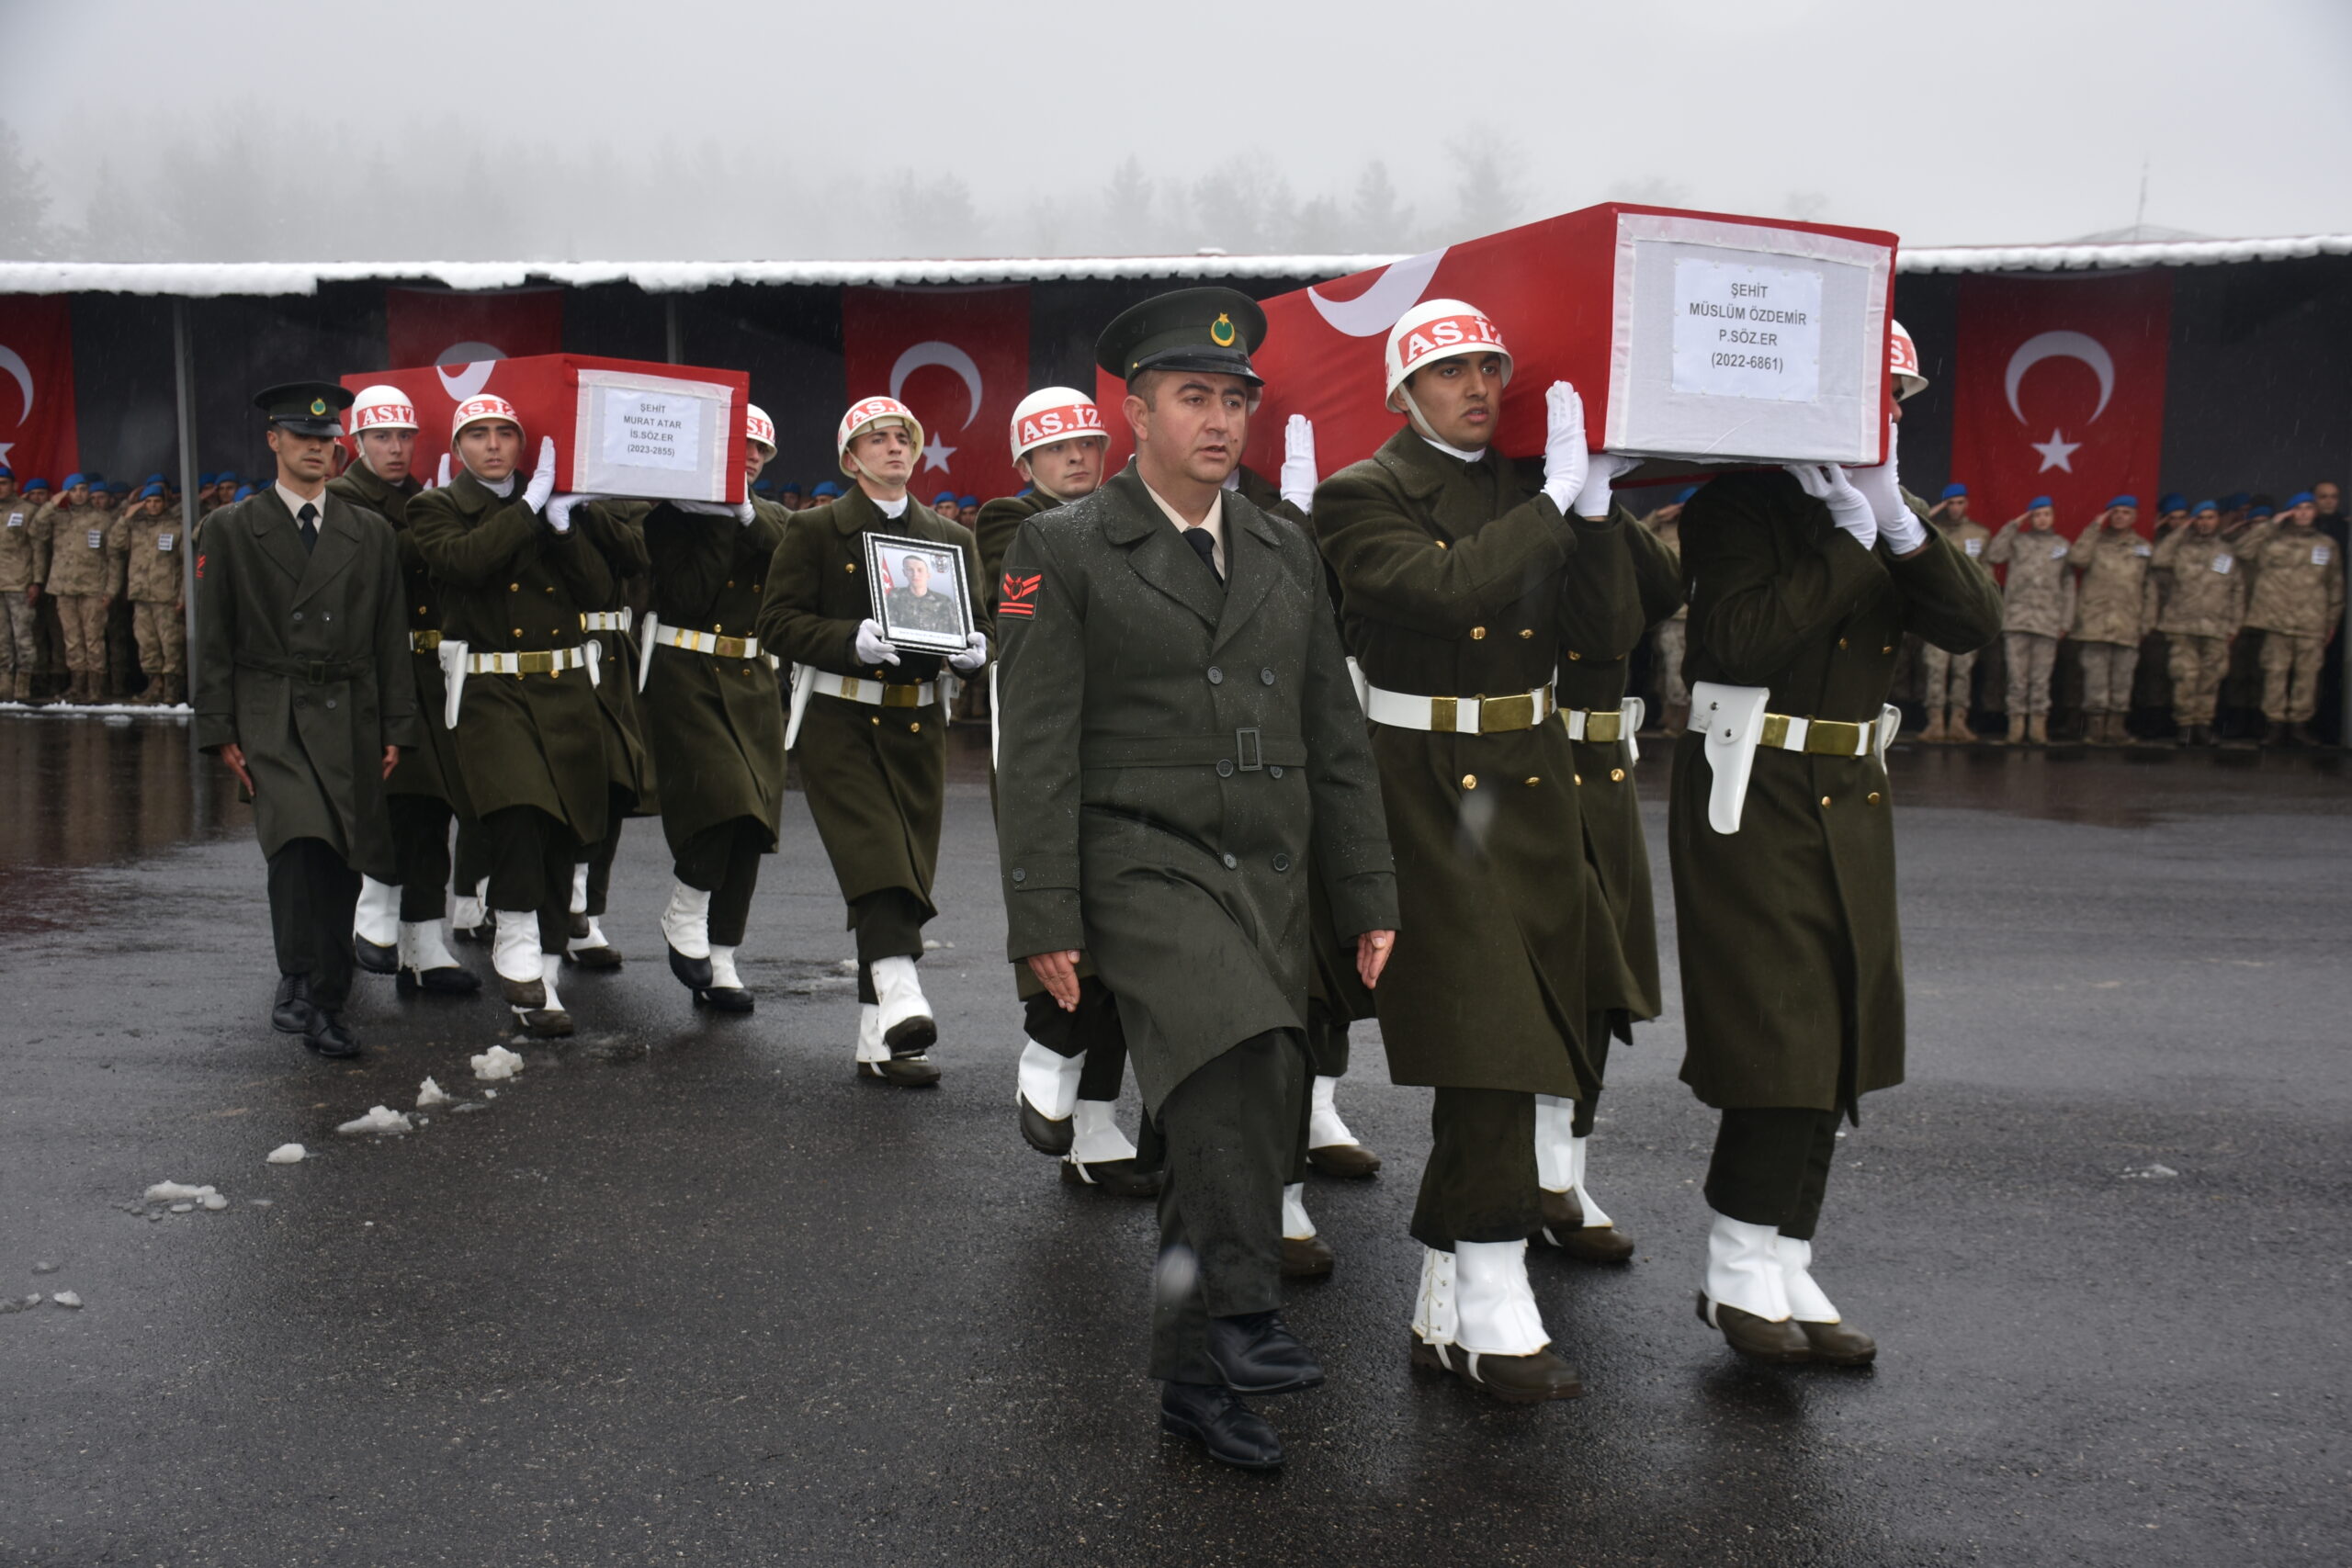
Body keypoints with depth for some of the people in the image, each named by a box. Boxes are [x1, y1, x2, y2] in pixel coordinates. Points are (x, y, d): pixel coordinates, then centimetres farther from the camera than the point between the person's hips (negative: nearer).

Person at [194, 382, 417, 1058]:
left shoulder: (371, 533, 12)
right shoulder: (231, 529, 7)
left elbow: (391, 639, 11)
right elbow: (214, 641, 5)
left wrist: (396, 729, 5)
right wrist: (220, 731, -3)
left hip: (349, 721, 3)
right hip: (270, 717, -2)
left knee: (341, 865, 4)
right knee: (301, 839, -25)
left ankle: (326, 1006, 15)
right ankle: (298, 984, -19)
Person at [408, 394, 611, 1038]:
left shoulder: (554, 504, 16)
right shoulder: (435, 508, 7)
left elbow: (599, 587, 6)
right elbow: (463, 560, -16)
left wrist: (560, 522, -6)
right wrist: (529, 505, -10)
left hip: (566, 691, 4)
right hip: (490, 690, -4)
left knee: (560, 837, 4)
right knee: (516, 813, -27)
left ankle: (539, 982, 13)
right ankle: (518, 955, -18)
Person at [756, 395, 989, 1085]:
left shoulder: (952, 538, 15)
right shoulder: (814, 530, 5)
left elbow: (977, 624, 17)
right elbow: (777, 622, -4)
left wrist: (973, 648, -8)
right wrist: (852, 640, -20)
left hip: (918, 723, 4)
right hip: (838, 720, -4)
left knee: (908, 870, 2)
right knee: (877, 859, -22)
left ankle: (879, 1039, 9)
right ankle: (900, 998, -34)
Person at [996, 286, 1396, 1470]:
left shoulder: (1285, 553, 14)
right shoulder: (1061, 549, -1)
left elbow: (1333, 737, 15)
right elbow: (1037, 748, -6)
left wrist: (1367, 896, 10)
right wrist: (1044, 917, -11)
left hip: (1267, 875, 6)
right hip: (1140, 863, -5)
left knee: (1248, 1113, 9)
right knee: (1242, 1055, -30)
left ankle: (1194, 1376, 26)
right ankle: (1239, 1309, -17)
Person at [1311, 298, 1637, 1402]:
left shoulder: (1532, 492, 13)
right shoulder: (1362, 496, -3)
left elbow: (1613, 633, 3)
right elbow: (1445, 587, -21)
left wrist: (1593, 504, -8)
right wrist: (1553, 500, -17)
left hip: (1532, 786, 6)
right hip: (1425, 793, -6)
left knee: (1493, 1059, 9)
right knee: (1487, 1046, -10)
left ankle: (1442, 1310, 21)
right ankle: (1497, 1317, -1)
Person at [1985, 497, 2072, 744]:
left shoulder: (2062, 545, 15)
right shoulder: (2018, 540, 12)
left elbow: (2068, 586, 14)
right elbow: (1993, 555, -5)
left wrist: (2066, 620, 8)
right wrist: (2011, 527, 0)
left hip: (2047, 620, 1)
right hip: (2016, 618, -1)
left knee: (2041, 677, 0)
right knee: (2017, 675, -3)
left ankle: (2038, 725, 3)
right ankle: (2016, 722, 1)